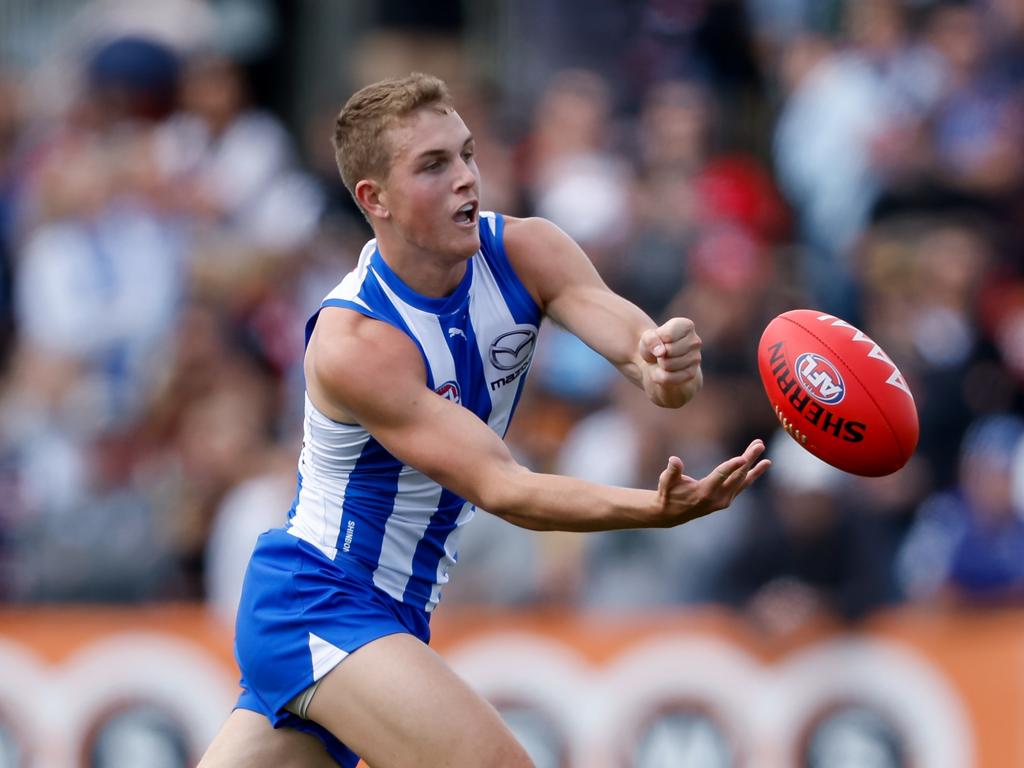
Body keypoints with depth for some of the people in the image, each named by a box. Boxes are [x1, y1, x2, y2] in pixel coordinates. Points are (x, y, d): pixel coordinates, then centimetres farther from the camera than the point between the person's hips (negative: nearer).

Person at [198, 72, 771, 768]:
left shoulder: (523, 254, -7)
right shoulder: (352, 342, -26)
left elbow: (623, 326, -26)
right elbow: (500, 489, -30)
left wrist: (664, 359, -52)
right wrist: (659, 509, -46)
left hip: (395, 617, 7)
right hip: (316, 599, -7)